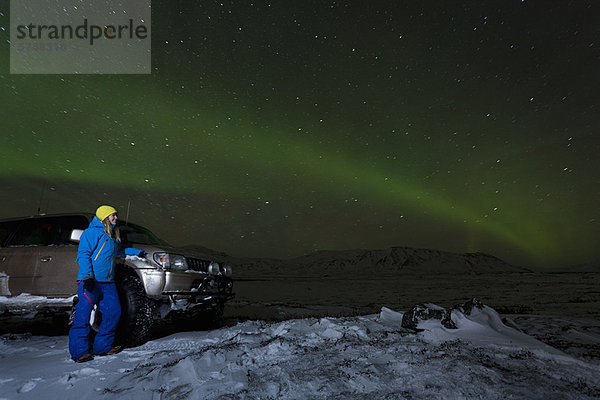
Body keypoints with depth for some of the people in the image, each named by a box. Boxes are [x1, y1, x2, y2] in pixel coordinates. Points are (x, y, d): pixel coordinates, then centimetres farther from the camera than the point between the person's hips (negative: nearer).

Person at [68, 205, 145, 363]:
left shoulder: (113, 237, 22)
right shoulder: (92, 232, -4)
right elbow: (83, 254, -13)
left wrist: (137, 252, 44)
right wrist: (87, 276, -24)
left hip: (107, 282, 8)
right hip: (90, 281, -8)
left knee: (114, 312, 4)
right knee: (83, 315, -7)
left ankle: (102, 346, 15)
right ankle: (80, 351, 0)